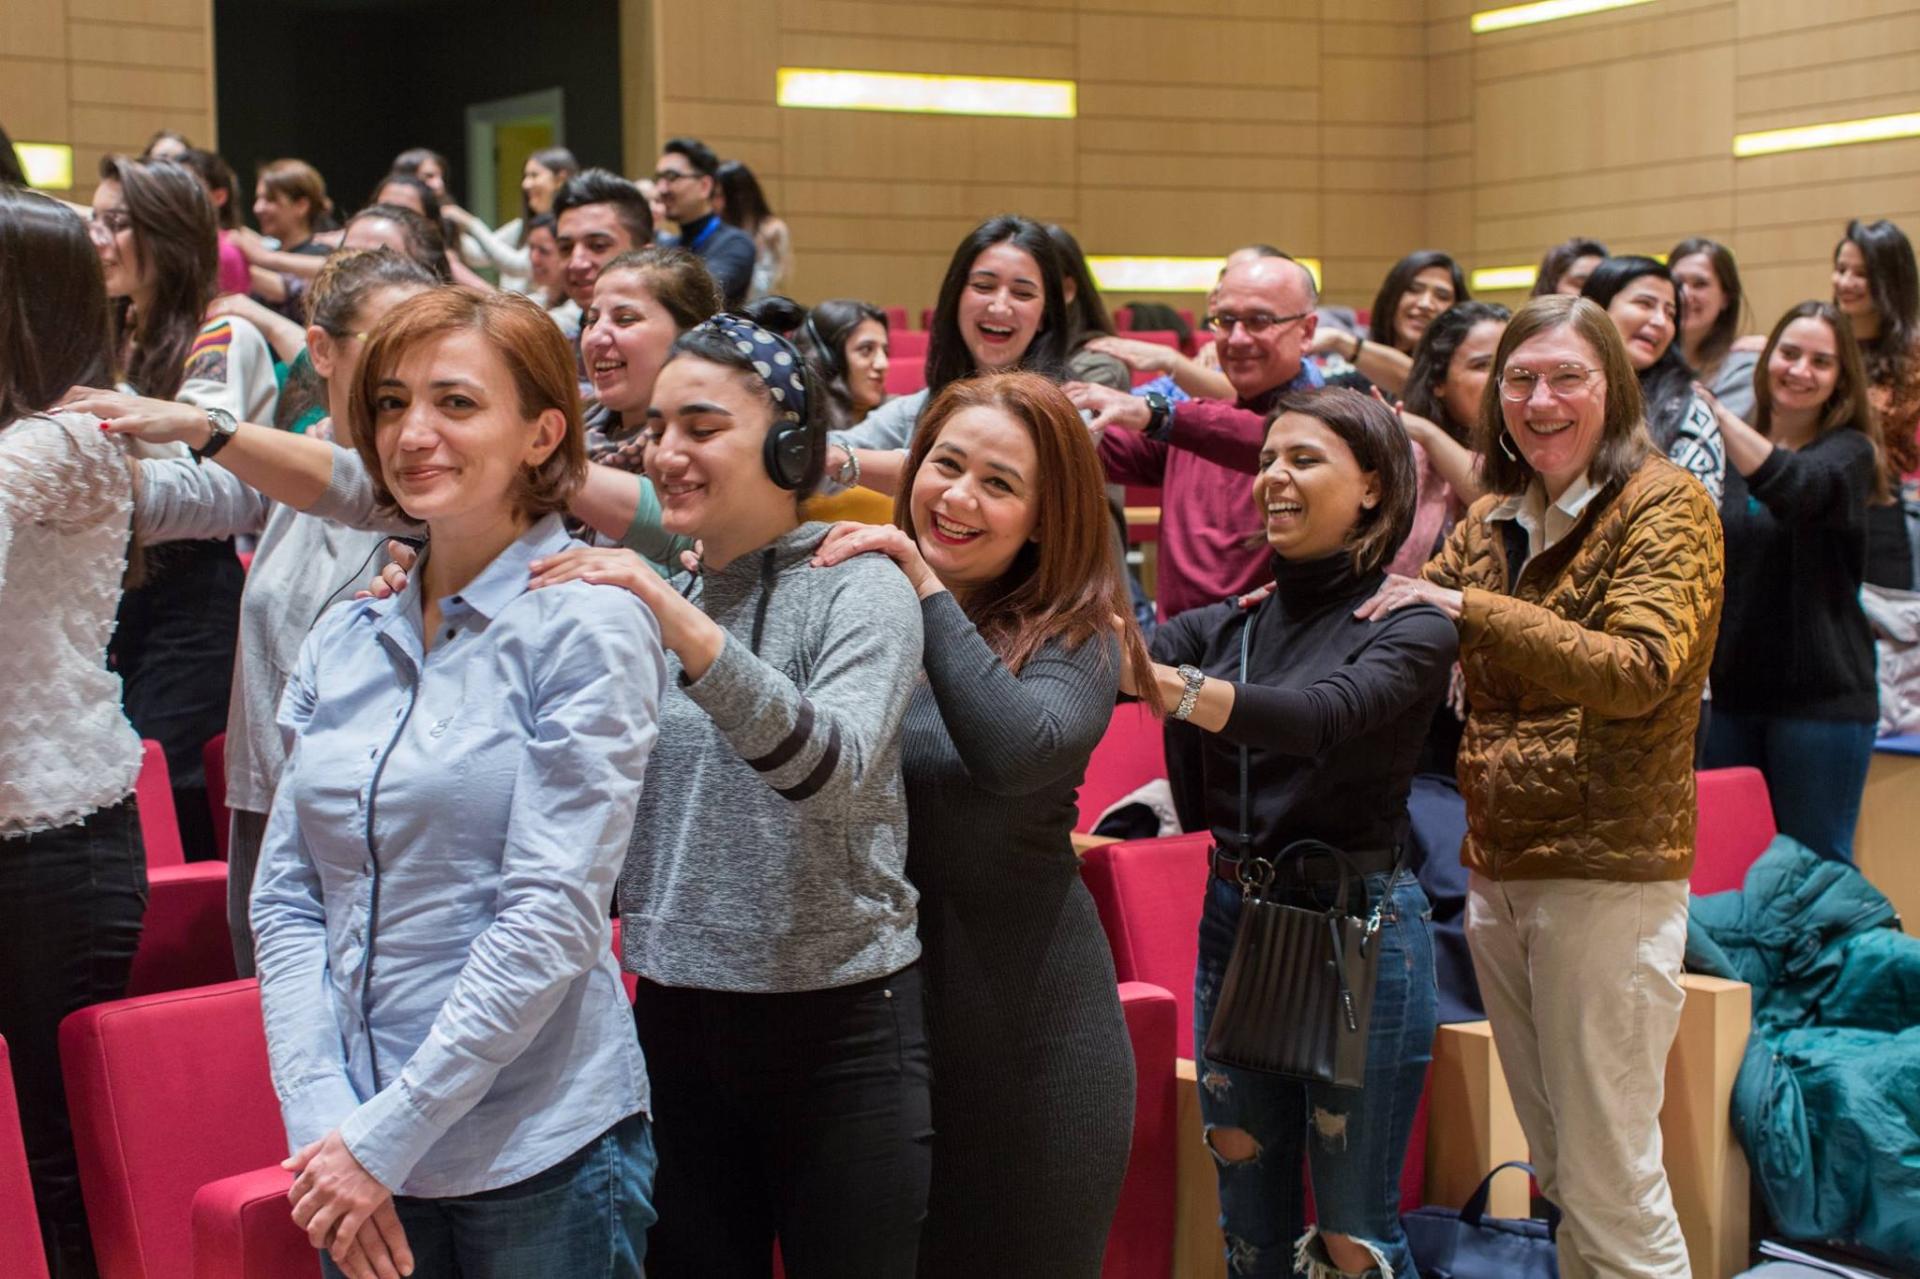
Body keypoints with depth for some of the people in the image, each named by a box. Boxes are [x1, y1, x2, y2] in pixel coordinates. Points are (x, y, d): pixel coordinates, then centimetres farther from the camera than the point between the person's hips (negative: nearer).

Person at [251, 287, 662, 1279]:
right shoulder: (342, 641, 7)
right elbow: (286, 899, 6)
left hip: (540, 1158, -5)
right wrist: (320, 1122, -7)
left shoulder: (589, 626, -9)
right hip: (357, 1150, 5)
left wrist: (387, 1136, -15)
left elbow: (554, 916, -15)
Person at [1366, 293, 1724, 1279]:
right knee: (1554, 1167, 16)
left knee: (1609, 1180, -2)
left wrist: (1468, 608, -24)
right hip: (1496, 872, 7)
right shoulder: (1491, 522, 11)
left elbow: (1636, 672, -22)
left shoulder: (1667, 508, -8)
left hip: (1608, 876, -7)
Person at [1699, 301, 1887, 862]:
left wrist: (1717, 414, -39)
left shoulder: (1848, 452, -6)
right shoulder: (1727, 453, 11)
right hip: (1735, 691, 5)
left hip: (1821, 696, -5)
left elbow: (1798, 489, -29)